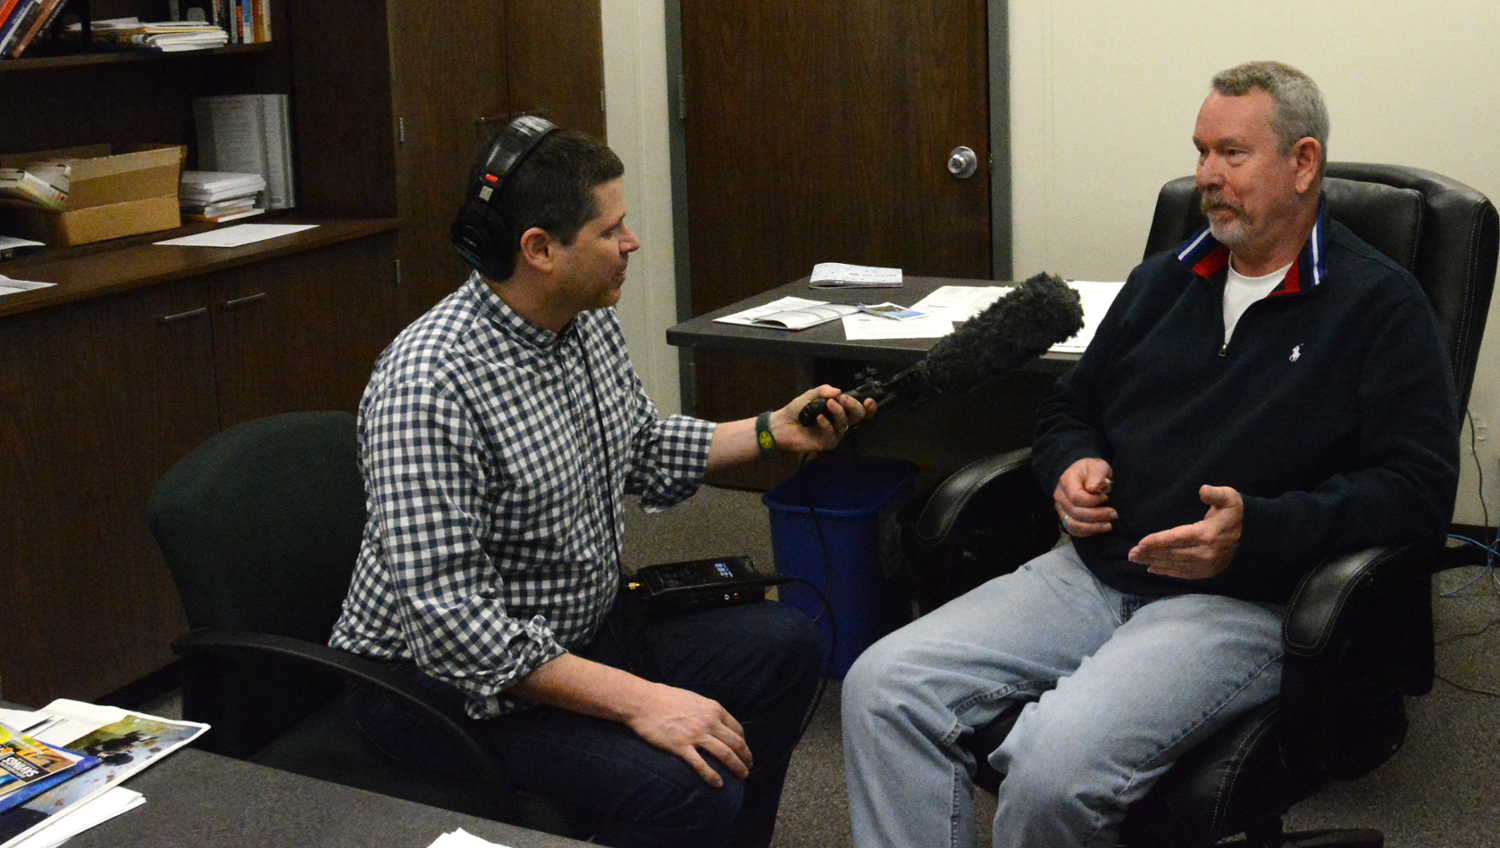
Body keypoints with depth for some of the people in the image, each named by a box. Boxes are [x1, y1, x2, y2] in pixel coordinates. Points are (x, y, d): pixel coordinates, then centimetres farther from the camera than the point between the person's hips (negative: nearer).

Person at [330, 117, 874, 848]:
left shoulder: (590, 322, 1)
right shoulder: (431, 384, -27)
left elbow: (643, 454, 21)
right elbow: (447, 621, -30)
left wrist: (771, 431, 8)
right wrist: (637, 700, -32)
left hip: (581, 634, 9)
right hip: (452, 681, -9)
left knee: (782, 645, 6)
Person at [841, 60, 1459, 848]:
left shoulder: (1378, 304, 1)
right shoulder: (1161, 282, 20)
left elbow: (1420, 482, -7)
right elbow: (1068, 407, 30)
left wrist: (1256, 531, -19)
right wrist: (1072, 466, 5)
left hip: (1242, 600, -6)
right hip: (1093, 571, 6)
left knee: (1055, 761, -32)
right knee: (883, 686, -14)